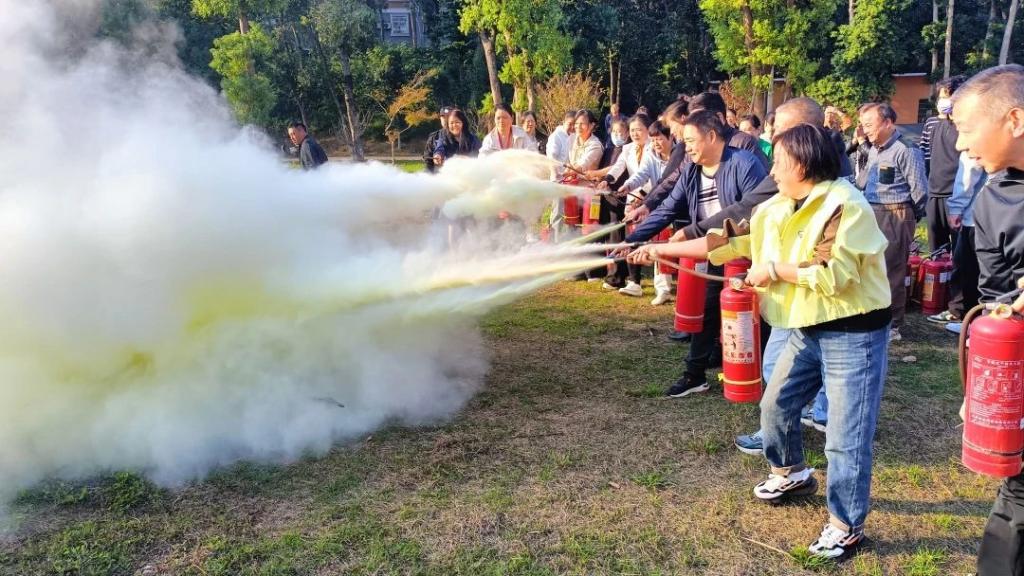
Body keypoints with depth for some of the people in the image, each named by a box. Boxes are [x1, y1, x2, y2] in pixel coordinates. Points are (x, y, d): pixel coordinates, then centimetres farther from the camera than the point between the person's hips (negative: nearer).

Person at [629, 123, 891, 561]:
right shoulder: (777, 209, 5)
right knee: (776, 405, 18)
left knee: (846, 437, -2)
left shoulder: (845, 206, -20)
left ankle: (846, 526, 15)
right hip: (807, 330, 9)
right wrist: (662, 249, 4)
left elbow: (834, 275, -28)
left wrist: (775, 269, -17)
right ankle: (792, 475, 44)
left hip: (853, 334, -8)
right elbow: (728, 240, 6)